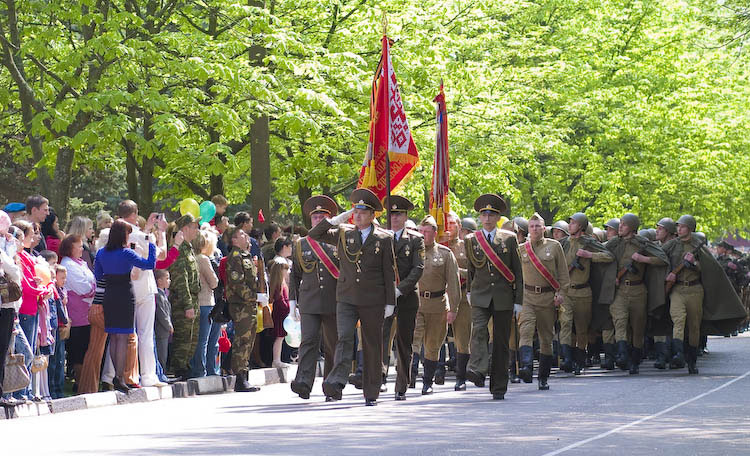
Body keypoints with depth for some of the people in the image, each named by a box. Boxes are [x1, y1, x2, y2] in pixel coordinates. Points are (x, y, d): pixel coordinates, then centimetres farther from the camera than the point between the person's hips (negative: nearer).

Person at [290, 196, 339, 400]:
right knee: (309, 341, -15)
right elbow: (294, 275, 15)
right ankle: (304, 383, -25)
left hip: (334, 303, 0)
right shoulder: (300, 245, 11)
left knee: (332, 346, 7)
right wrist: (292, 300, 9)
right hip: (309, 303, 0)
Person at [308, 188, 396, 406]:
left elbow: (389, 272, 3)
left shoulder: (384, 238, 3)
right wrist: (338, 218, -1)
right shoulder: (343, 234, 9)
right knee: (344, 339, -15)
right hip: (346, 298, 1)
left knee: (372, 345, 4)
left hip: (373, 301, -1)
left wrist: (390, 303, -1)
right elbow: (314, 234, 8)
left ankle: (371, 394, 12)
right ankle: (335, 386, -27)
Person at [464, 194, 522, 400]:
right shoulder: (471, 240, 6)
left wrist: (518, 300, 1)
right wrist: (469, 291, 20)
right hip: (480, 297, 0)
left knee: (501, 343, 2)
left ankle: (498, 387, 8)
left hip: (503, 298, 0)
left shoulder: (509, 239, 4)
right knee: (478, 330, -26)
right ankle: (477, 371, -36)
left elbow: (517, 271, 5)